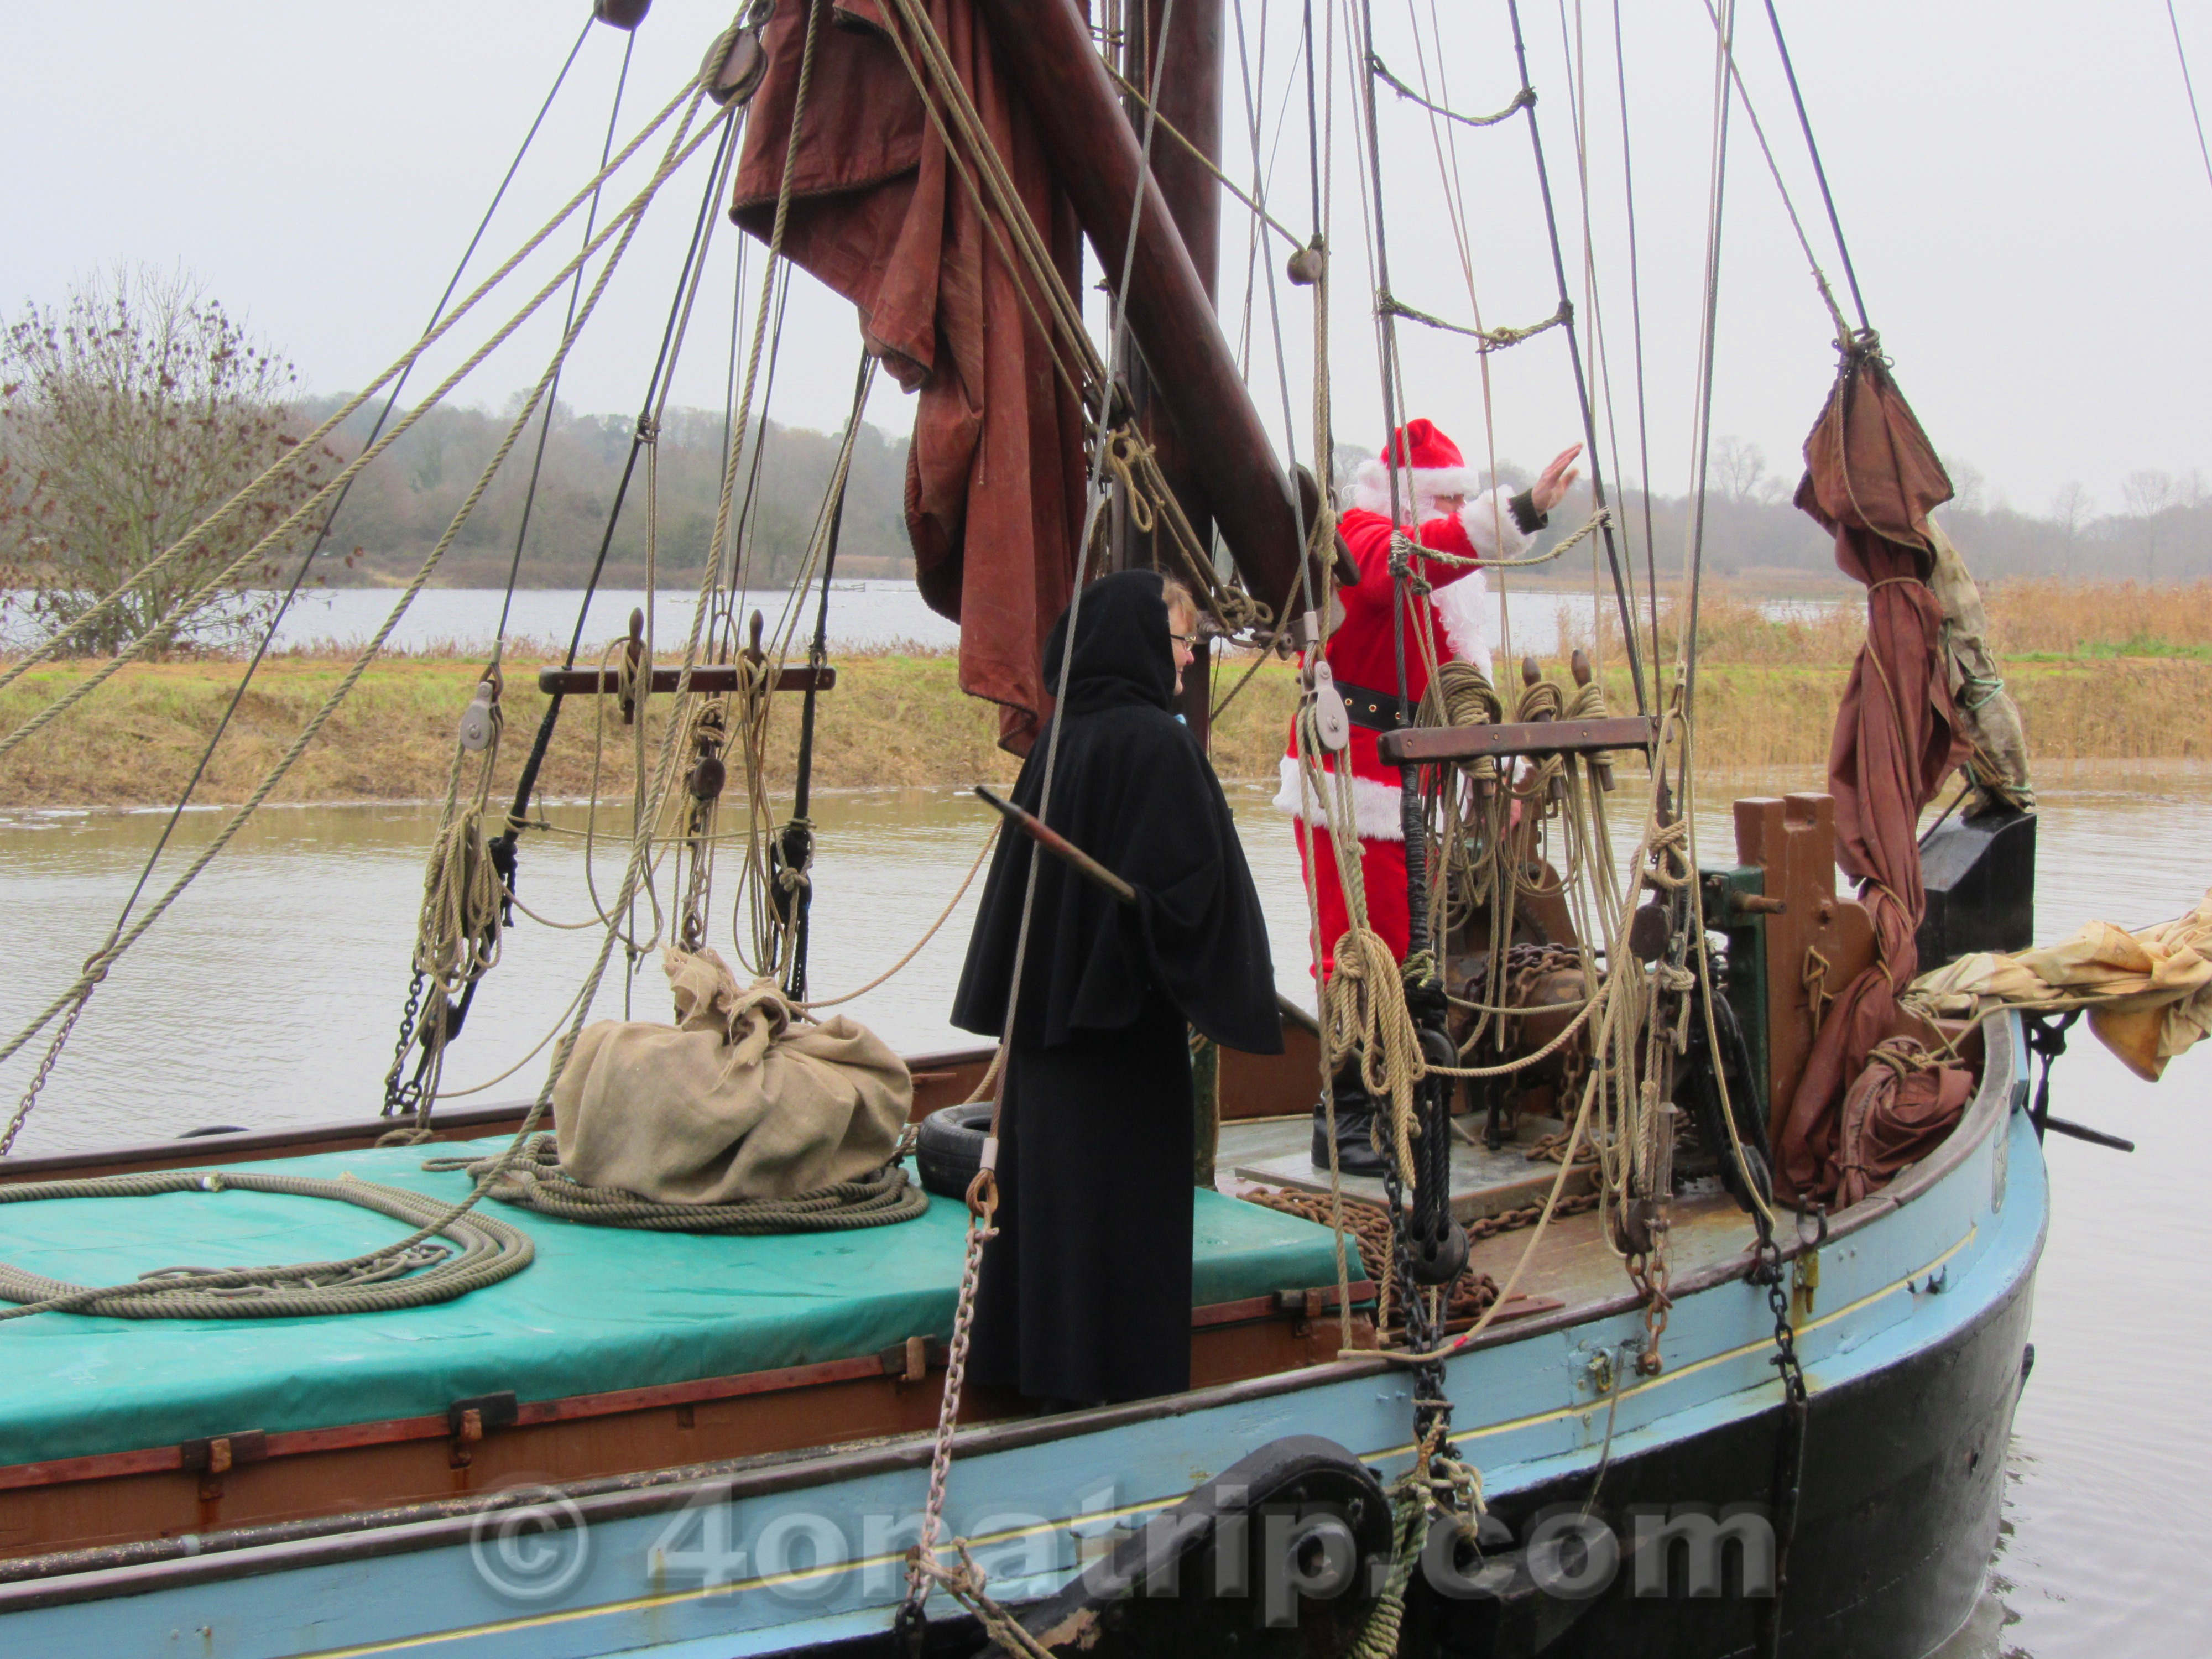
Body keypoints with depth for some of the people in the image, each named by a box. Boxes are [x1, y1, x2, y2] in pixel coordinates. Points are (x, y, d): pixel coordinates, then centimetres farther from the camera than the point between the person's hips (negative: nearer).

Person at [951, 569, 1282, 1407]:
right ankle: (1124, 1367, 7)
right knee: (1124, 1197, 1)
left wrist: (1022, 1001, 16)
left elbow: (1022, 870, 11)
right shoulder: (1155, 741, -16)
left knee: (1051, 1187, 13)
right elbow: (1190, 879, -20)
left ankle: (1037, 1356, 21)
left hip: (1047, 1008, 7)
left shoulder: (1059, 737, 6)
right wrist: (1210, 991, -7)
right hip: (1127, 1018, -7)